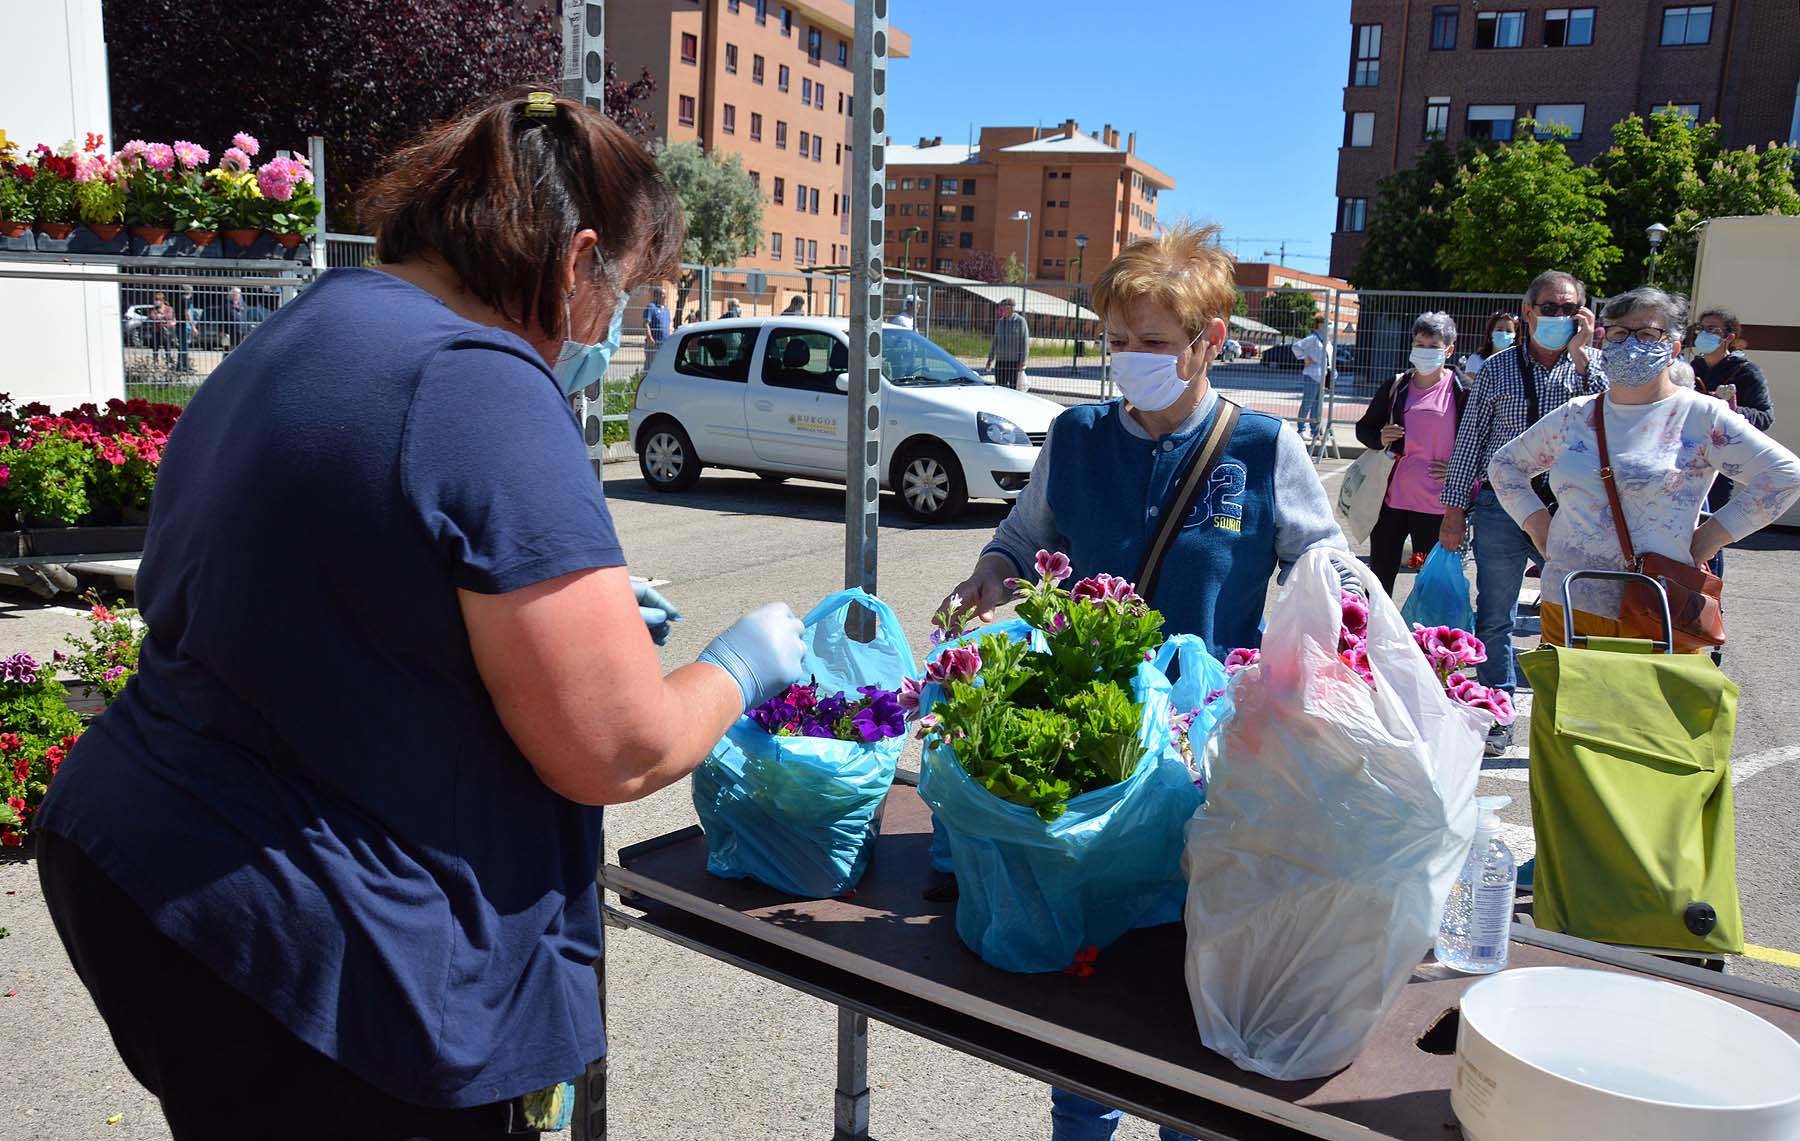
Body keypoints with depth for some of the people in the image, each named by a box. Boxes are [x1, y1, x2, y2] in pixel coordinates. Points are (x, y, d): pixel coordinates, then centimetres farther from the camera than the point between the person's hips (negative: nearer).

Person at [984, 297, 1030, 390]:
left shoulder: (1020, 321, -6)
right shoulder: (999, 322, 10)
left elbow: (1025, 342, -9)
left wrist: (1022, 362, -14)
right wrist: (990, 360, 15)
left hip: (1015, 361, -5)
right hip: (1000, 361, 5)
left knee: (1014, 389, -1)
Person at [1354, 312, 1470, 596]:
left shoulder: (1463, 391, -4)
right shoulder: (1395, 387, 7)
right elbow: (1363, 427, 15)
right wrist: (1380, 438, -5)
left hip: (1435, 504, -3)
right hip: (1390, 498, 3)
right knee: (1380, 574, 12)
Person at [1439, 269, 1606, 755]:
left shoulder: (1593, 364, 6)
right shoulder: (1497, 368, 5)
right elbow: (1469, 439, 6)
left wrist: (1580, 354, -13)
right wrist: (1455, 508, 3)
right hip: (1502, 506, 0)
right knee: (1494, 617, 5)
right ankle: (1498, 716, 17)